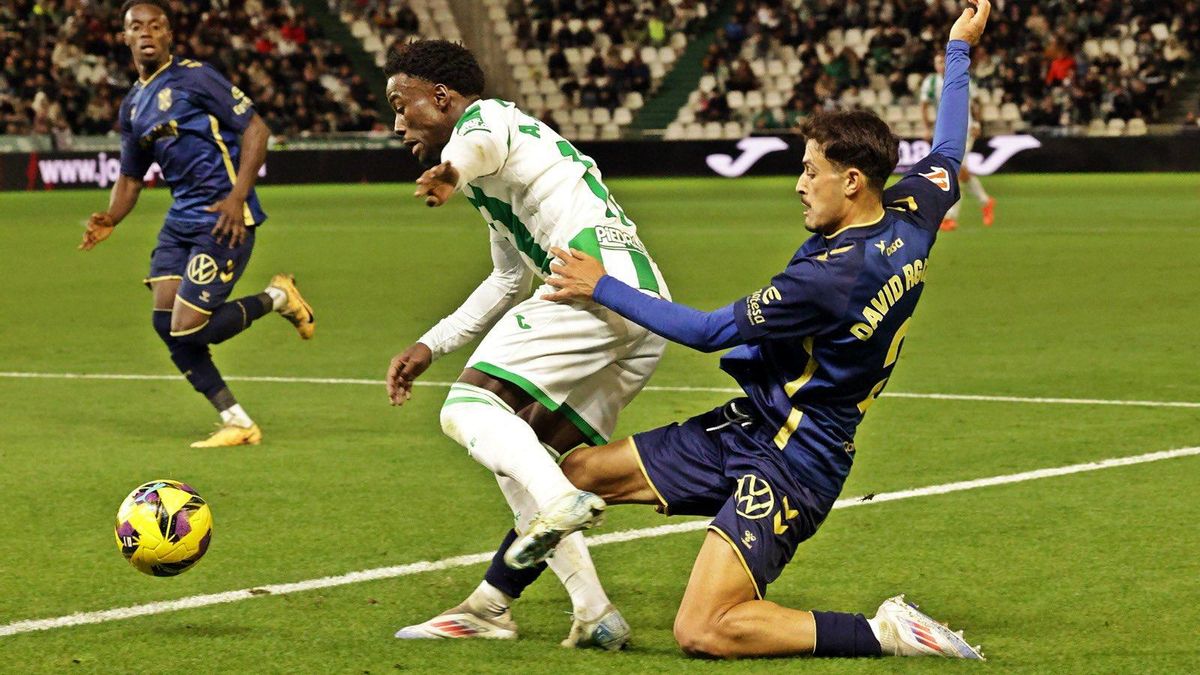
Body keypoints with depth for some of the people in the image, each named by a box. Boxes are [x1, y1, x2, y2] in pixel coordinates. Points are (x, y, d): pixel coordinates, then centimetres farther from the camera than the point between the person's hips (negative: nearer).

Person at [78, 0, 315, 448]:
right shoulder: (132, 106, 15)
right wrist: (110, 220, 2)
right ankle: (237, 424, 7)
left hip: (223, 220, -8)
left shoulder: (194, 78, -8)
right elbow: (131, 176, 22)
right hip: (181, 220, 8)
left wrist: (237, 197, -19)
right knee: (166, 323, -3)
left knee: (189, 329, -14)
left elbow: (254, 128, -10)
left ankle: (278, 298, 10)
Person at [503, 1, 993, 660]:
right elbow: (948, 157, 22)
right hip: (746, 428, 11)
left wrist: (602, 288, -11)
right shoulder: (912, 217, -1)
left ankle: (885, 632, -12)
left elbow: (709, 331, -19)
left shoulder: (831, 274, -26)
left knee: (702, 633, -21)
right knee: (578, 472, 11)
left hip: (793, 463, -11)